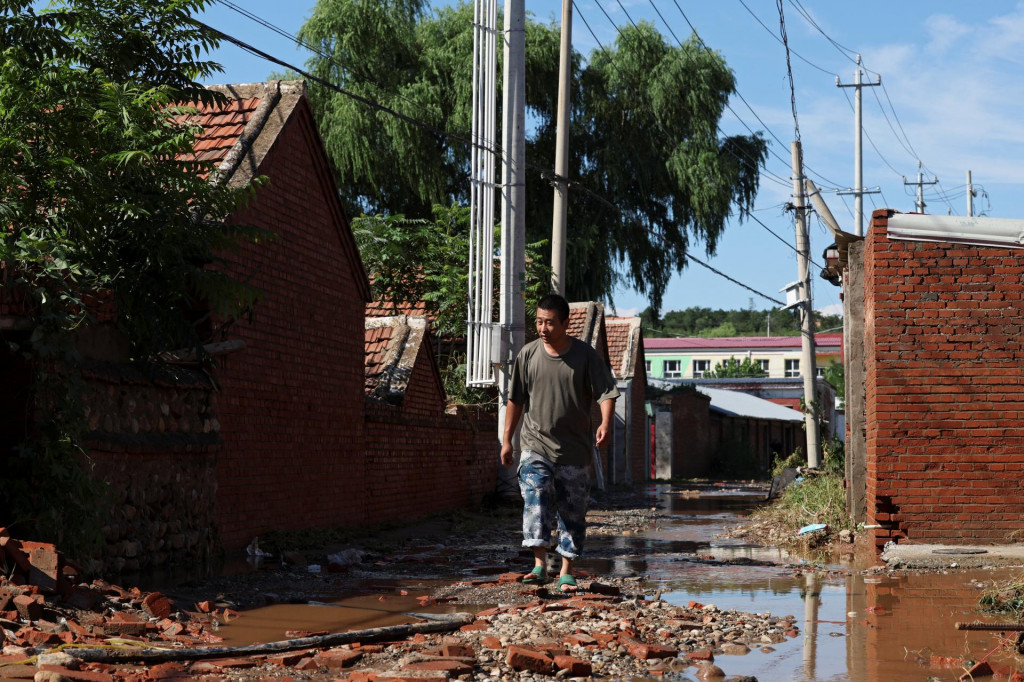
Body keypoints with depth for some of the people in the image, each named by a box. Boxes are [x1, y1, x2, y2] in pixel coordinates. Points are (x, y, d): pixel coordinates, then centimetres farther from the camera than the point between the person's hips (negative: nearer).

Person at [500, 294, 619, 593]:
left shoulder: (586, 355, -4)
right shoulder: (528, 354, 2)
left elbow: (606, 392, -6)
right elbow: (516, 399, 9)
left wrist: (605, 423, -25)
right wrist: (507, 439, 9)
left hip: (573, 448, 0)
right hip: (535, 445, 0)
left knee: (573, 511, 4)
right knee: (535, 501, -17)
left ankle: (566, 572, 14)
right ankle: (540, 564, -20)